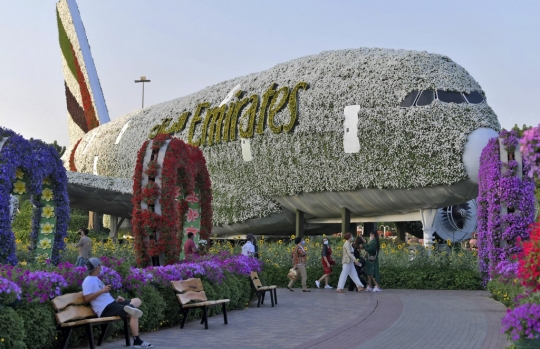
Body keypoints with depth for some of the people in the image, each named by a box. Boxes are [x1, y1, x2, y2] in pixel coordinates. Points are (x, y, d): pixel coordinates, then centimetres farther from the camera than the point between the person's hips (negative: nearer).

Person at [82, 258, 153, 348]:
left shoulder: (96, 279, 22)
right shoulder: (88, 281, -9)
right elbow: (87, 298, -21)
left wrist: (116, 300, 13)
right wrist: (101, 291, -23)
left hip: (111, 304, 10)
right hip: (105, 309, -10)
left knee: (137, 300, 8)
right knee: (133, 314, -21)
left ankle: (129, 307, -26)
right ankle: (137, 341, -20)